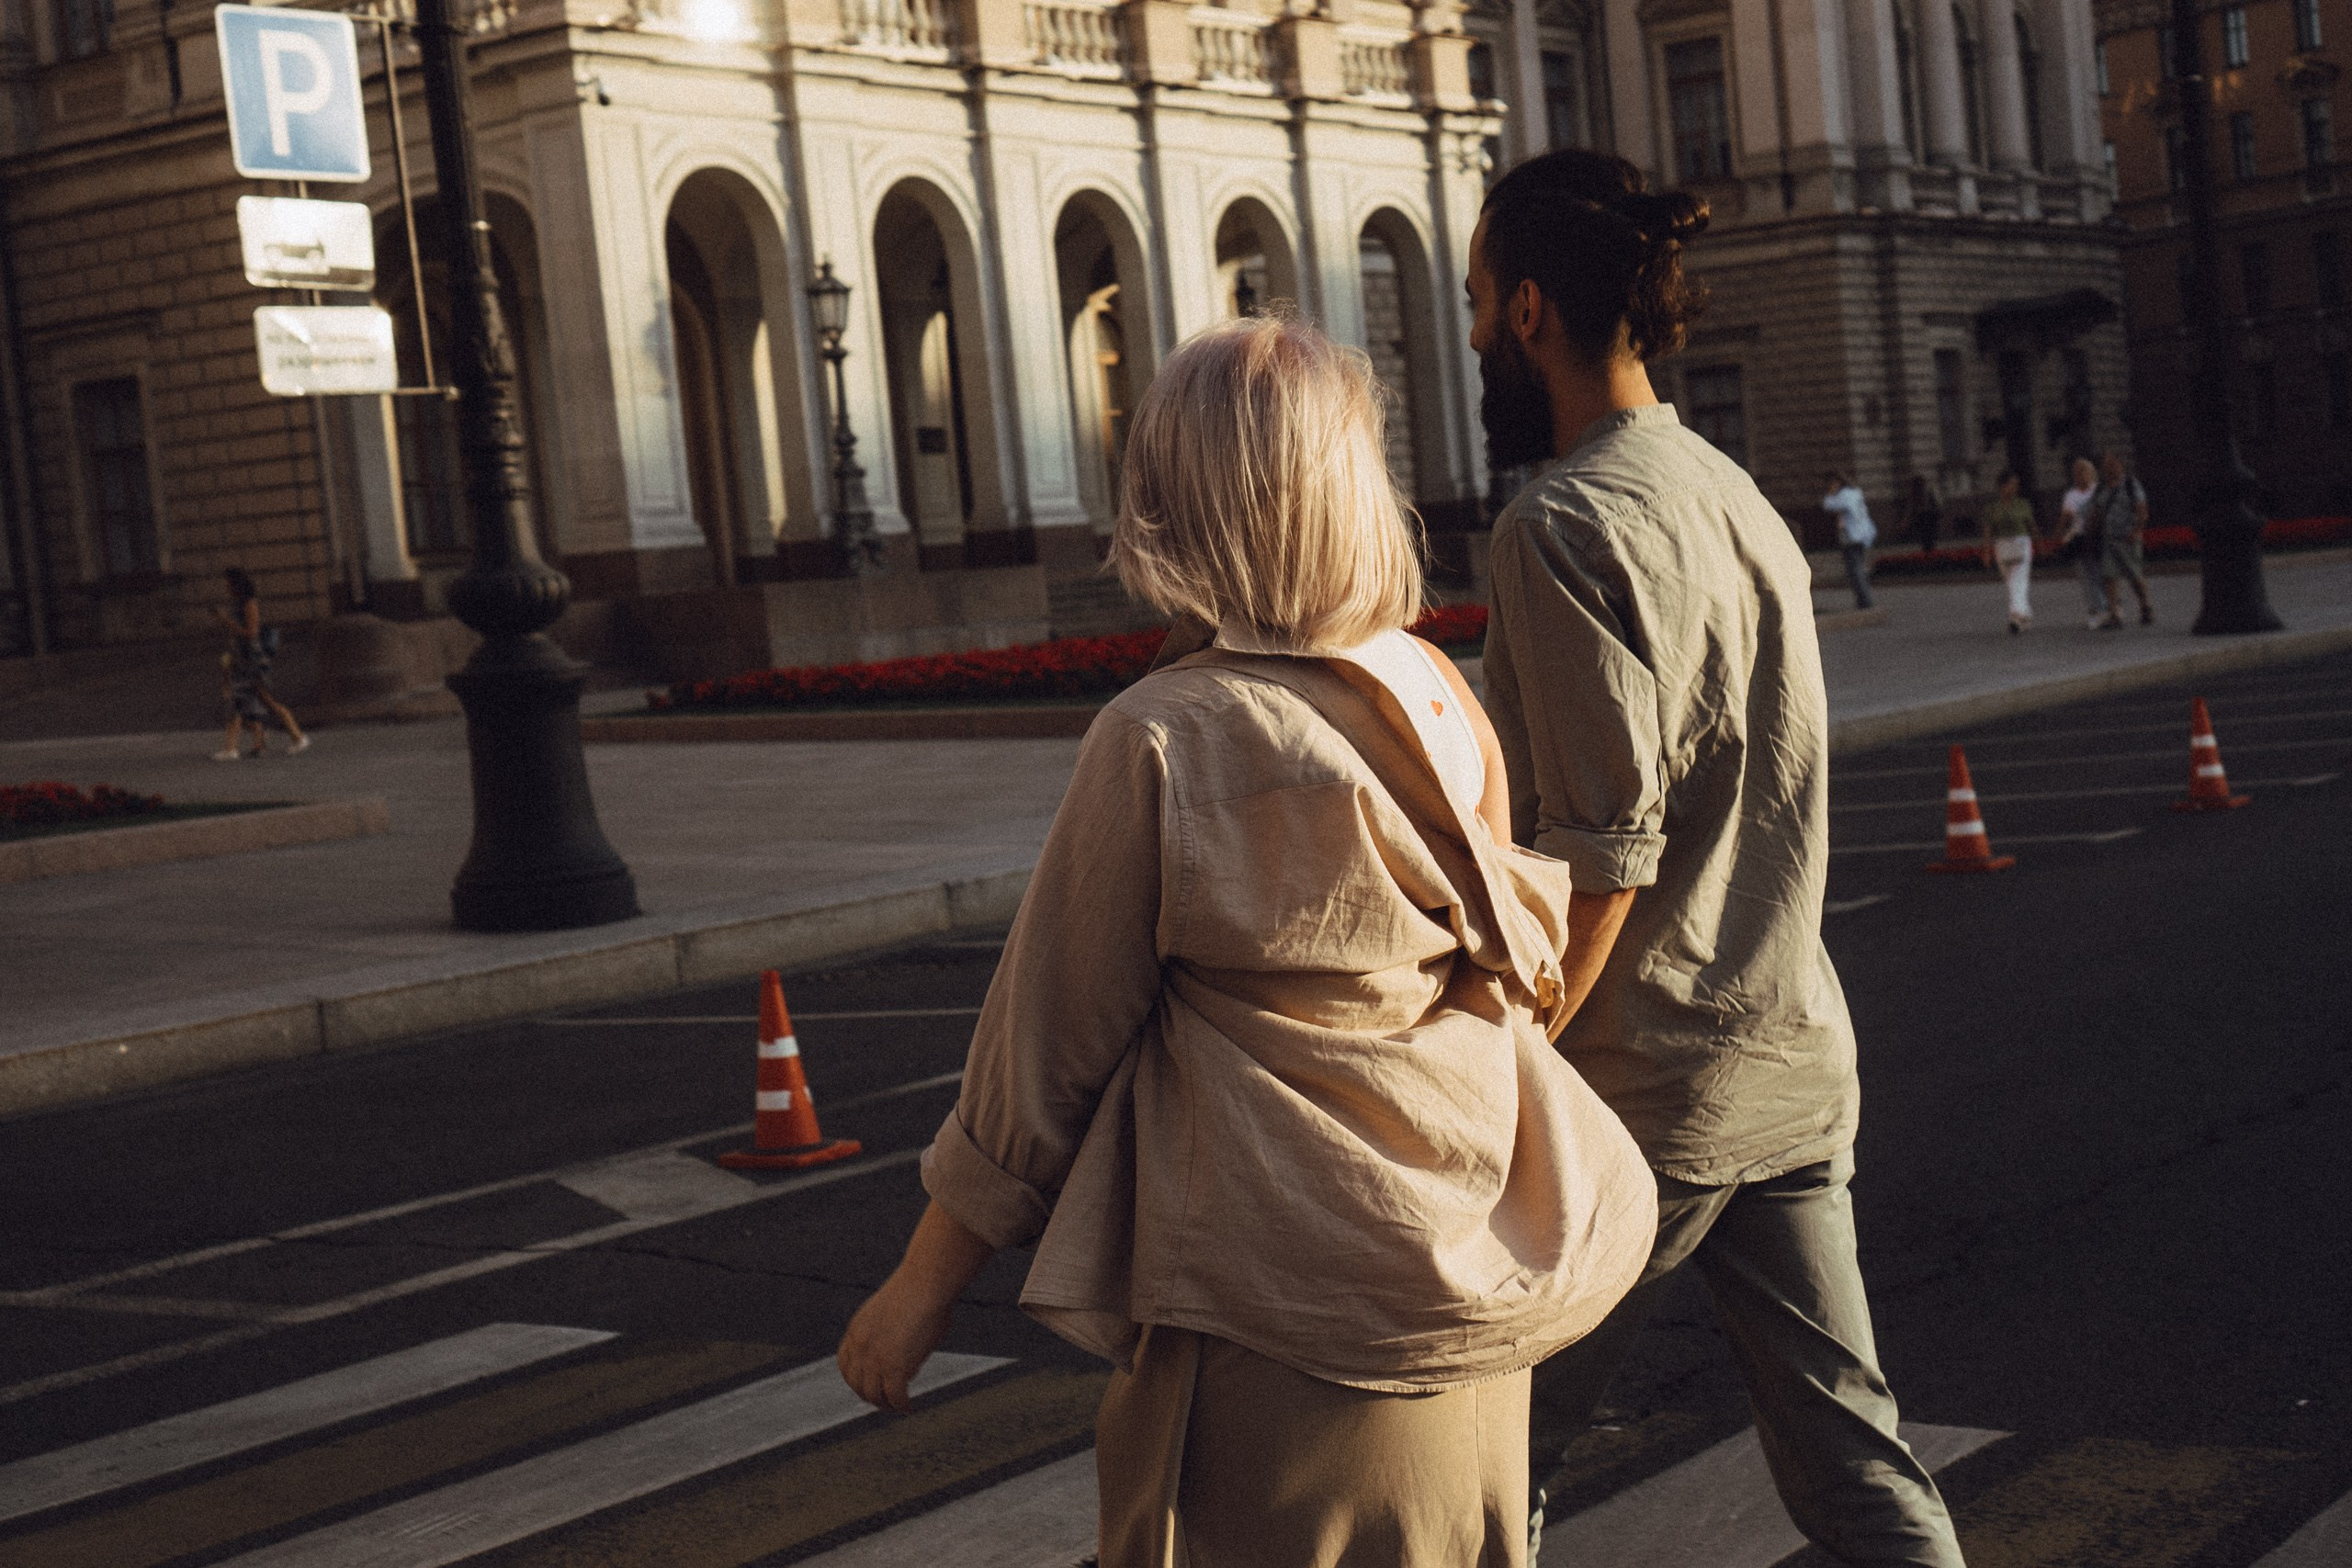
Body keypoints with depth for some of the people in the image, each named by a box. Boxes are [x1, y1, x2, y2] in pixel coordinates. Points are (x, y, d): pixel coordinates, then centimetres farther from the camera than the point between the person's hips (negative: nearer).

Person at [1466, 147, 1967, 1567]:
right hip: (1795, 1065, 8)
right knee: (1851, 1453, 10)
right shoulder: (1738, 496, 12)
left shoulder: (1571, 523, -15)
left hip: (1642, 1086, -8)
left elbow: (1602, 855, -20)